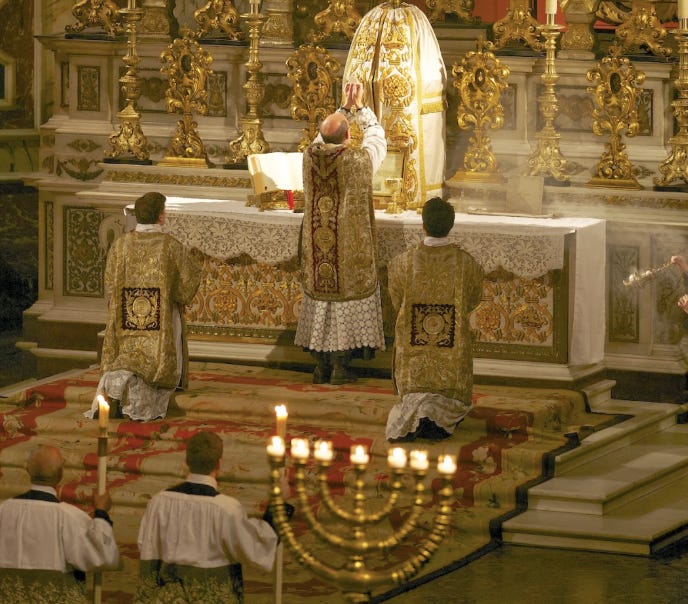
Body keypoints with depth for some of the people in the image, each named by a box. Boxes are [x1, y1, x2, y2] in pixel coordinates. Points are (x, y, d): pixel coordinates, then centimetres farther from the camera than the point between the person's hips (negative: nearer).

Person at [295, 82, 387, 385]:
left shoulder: (310, 157, -8)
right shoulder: (358, 162, -19)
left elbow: (327, 133, 15)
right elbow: (376, 135, 2)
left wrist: (346, 107, 19)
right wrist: (360, 106, 12)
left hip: (316, 250, 4)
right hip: (349, 253, -4)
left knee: (320, 301, 13)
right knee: (346, 301, 5)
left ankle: (321, 365, 17)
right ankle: (340, 366, 8)